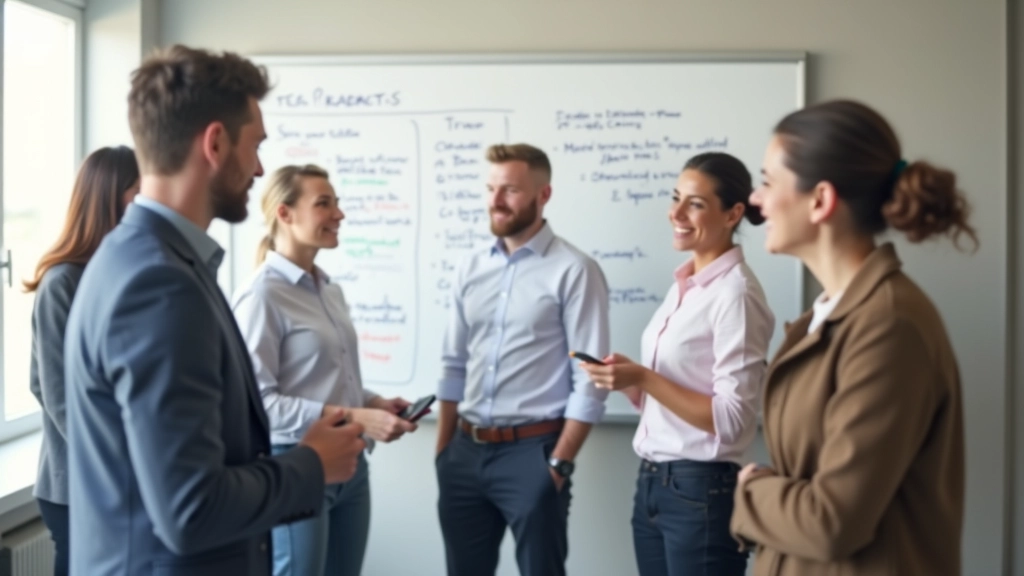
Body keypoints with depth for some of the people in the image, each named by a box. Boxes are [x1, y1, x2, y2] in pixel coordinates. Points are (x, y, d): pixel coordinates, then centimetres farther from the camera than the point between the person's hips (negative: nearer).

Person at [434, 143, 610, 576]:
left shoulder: (575, 271, -9)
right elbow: (454, 366, 14)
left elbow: (590, 380, -11)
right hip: (465, 452, 6)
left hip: (531, 451, -6)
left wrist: (559, 463, -13)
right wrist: (442, 450, 10)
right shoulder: (472, 269, 9)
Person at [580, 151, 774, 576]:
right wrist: (627, 380, -2)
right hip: (652, 483, 8)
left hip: (702, 492, -7)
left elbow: (732, 420, -19)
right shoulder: (683, 285, 8)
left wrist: (644, 379, -22)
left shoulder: (735, 294, -15)